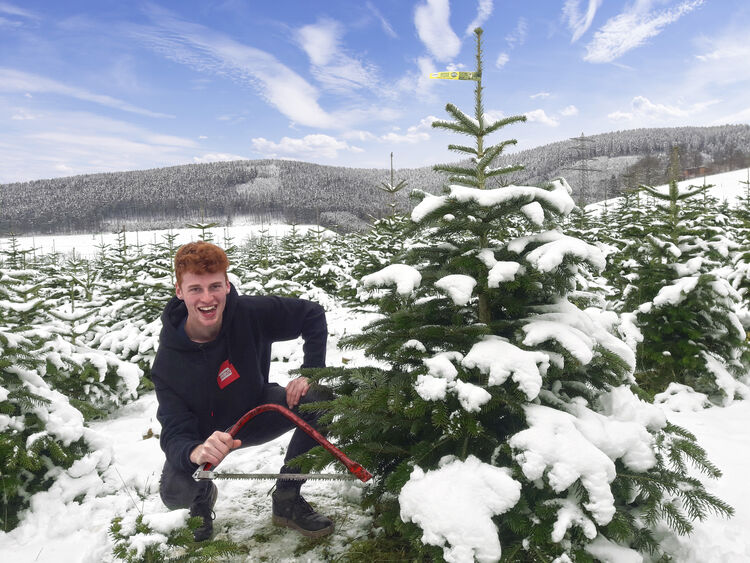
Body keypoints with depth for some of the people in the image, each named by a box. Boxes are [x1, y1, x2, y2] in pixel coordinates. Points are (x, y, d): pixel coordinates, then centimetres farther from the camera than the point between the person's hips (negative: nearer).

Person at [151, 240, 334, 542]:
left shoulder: (250, 313, -25)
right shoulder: (168, 362, -28)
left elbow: (312, 314, -11)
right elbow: (174, 434, -30)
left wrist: (312, 372, -22)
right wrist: (196, 452, -55)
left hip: (257, 411, 2)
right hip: (203, 434, -2)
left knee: (319, 397, -24)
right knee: (176, 493, -30)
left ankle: (287, 500, -4)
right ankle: (204, 497, 13)